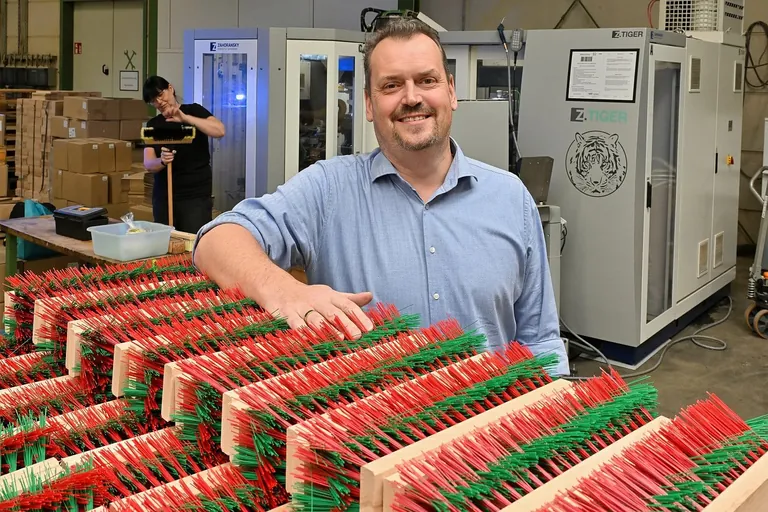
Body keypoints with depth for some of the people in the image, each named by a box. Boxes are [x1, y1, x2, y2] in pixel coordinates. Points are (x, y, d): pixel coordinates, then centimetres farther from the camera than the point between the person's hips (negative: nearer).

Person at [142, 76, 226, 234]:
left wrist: (185, 118, -24)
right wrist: (162, 161, -22)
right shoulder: (153, 124, 9)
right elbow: (148, 164, 0)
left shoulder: (193, 111, 0)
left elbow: (220, 131, -18)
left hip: (196, 195, -4)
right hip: (163, 195, 4)